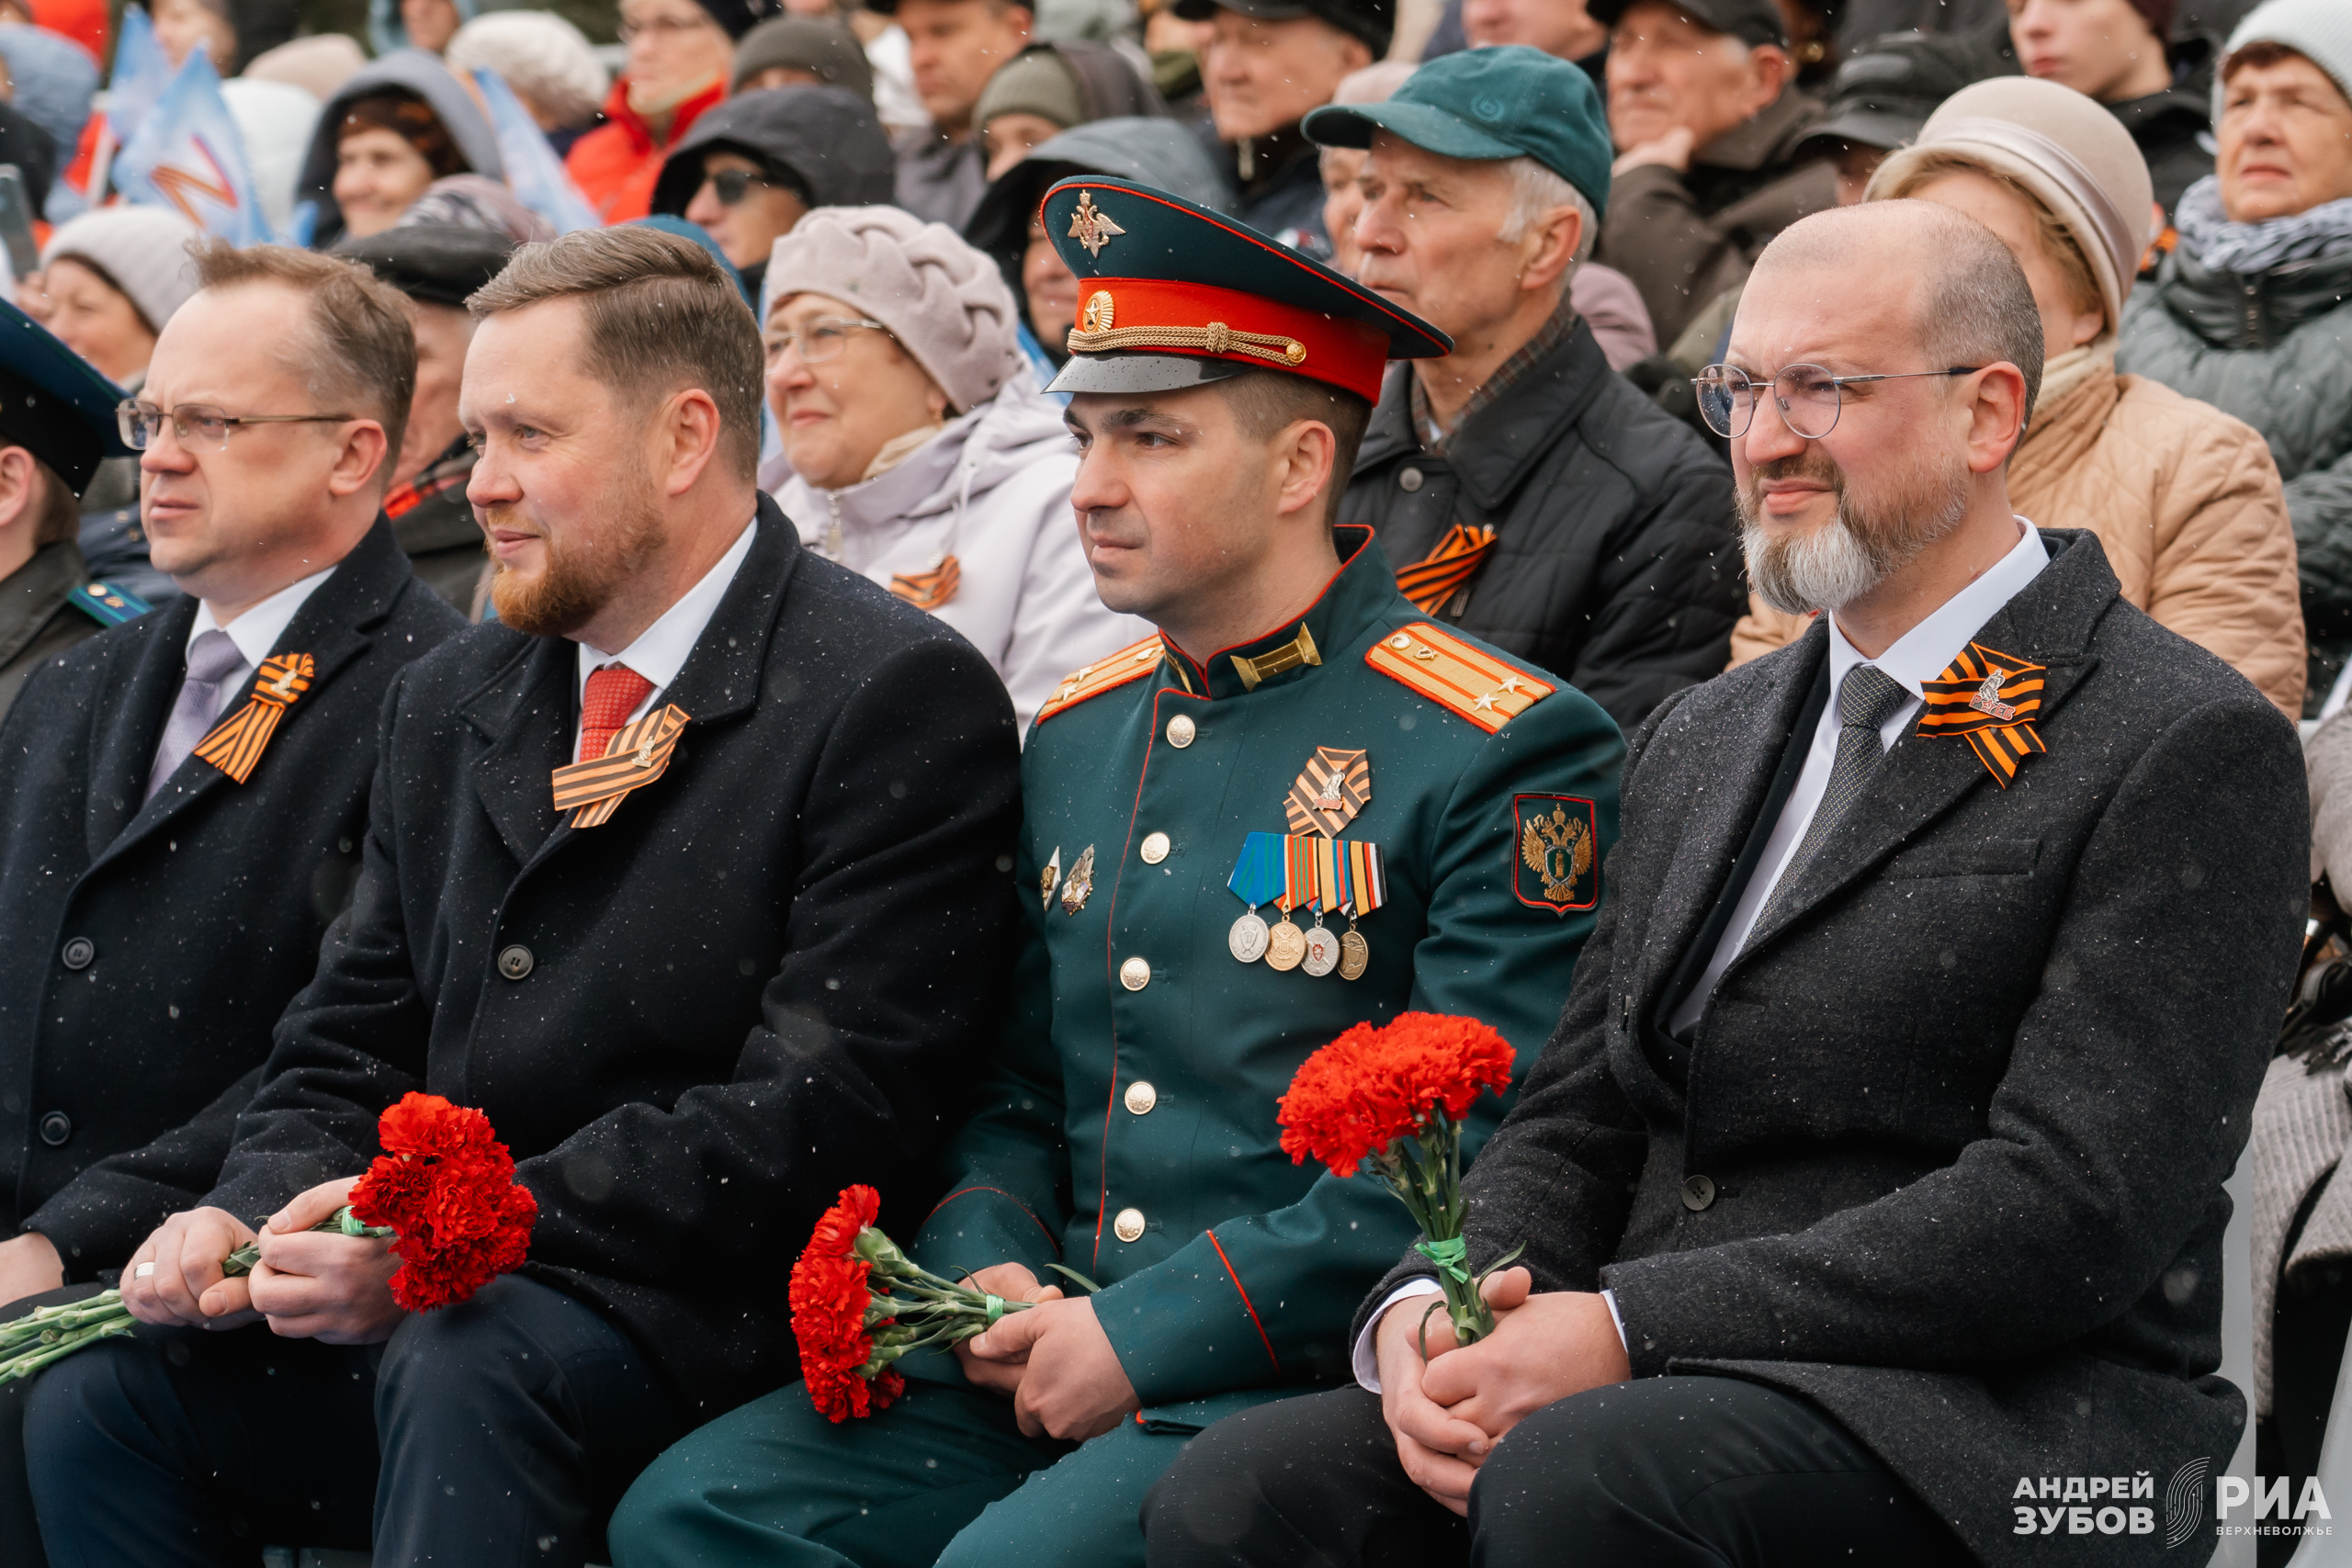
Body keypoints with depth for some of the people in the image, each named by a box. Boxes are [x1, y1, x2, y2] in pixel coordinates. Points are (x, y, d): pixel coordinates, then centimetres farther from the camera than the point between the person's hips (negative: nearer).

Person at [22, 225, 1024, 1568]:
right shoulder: (453, 702, 19)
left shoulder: (900, 699, -7)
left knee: (469, 1366, -36)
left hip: (706, 1332, -7)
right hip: (427, 1309, 7)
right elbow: (353, 1042, 19)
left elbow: (823, 1112, -16)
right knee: (88, 1381, -16)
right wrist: (259, 1209, -5)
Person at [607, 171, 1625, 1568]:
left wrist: (1148, 1331, -16)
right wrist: (989, 1270, 1)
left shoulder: (1503, 753, -7)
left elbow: (1484, 1160, -14)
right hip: (1050, 1360, 7)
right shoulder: (1075, 740, 17)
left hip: (1303, 1385, -6)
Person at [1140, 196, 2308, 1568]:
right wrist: (1424, 1308, -6)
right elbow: (1576, 1122, 18)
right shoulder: (1702, 742, 20)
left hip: (1998, 1415, -6)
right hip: (1660, 1397, 6)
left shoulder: (2191, 747, -5)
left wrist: (1629, 1326, -18)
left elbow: (2076, 1210, -15)